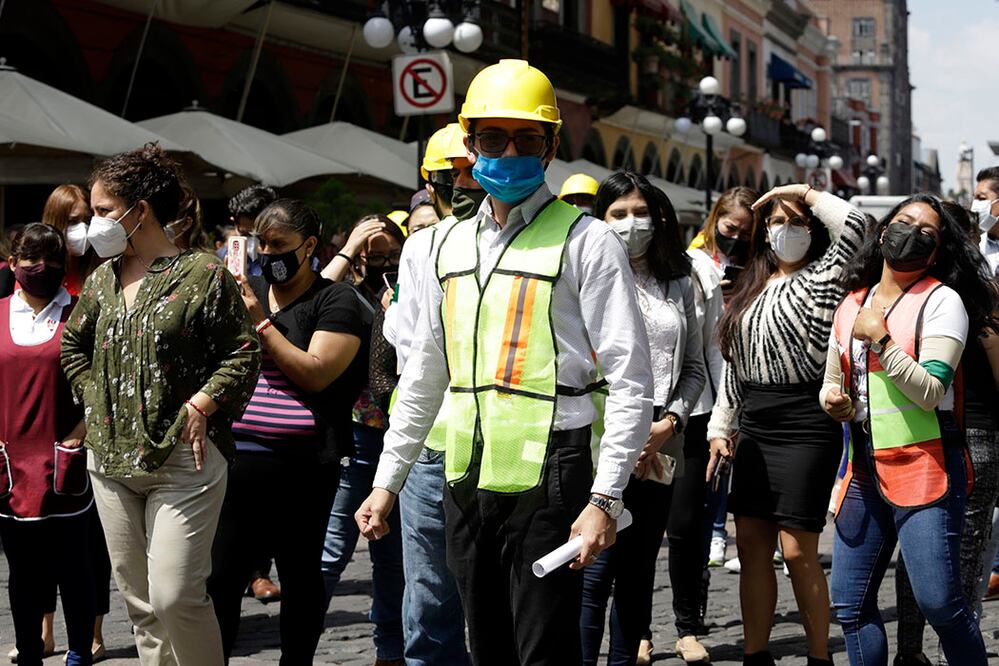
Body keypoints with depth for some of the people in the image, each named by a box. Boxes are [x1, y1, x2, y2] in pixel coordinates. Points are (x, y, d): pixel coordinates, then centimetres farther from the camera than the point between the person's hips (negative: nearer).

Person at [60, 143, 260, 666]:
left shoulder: (202, 274, -8)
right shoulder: (102, 279, 11)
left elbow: (243, 355, -6)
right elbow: (73, 345, 25)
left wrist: (199, 407, -13)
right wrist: (95, 399, 12)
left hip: (181, 461, -7)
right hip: (111, 461, 7)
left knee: (175, 597, -13)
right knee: (139, 601, 11)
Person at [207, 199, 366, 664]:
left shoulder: (335, 301, -1)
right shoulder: (246, 291, 15)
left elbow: (315, 373, -13)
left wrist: (260, 322, -13)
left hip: (301, 465, -4)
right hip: (236, 457, 4)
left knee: (301, 573, 6)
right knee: (219, 574, 2)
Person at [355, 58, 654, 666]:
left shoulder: (585, 242, -4)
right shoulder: (452, 245, 15)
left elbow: (631, 382, -9)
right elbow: (423, 377, 22)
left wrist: (606, 498, -16)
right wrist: (387, 482, 18)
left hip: (547, 479, -6)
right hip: (466, 479, 6)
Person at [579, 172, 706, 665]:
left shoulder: (679, 285, 16)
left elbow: (694, 368, 15)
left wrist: (668, 423, -3)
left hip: (660, 450, 5)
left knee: (638, 573, 9)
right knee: (597, 574, -9)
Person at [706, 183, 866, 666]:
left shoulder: (819, 280, -1)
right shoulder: (749, 290, 17)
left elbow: (853, 225, -18)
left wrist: (804, 192, -4)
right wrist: (720, 428, 14)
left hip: (805, 424, -6)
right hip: (754, 428, 6)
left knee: (798, 551, -8)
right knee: (751, 545, 6)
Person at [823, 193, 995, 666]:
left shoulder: (942, 300, -4)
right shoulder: (851, 304, 14)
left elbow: (931, 391, -13)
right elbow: (833, 380, 26)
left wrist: (880, 340, -15)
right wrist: (832, 398, 4)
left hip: (924, 466, -6)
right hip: (864, 469, 6)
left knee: (939, 603, -12)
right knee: (850, 606, 7)